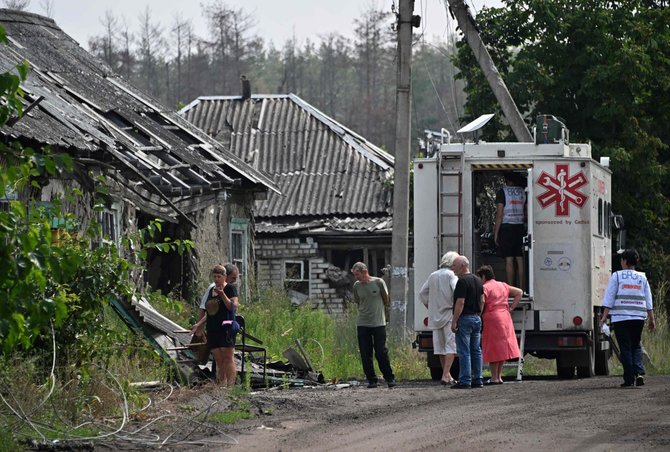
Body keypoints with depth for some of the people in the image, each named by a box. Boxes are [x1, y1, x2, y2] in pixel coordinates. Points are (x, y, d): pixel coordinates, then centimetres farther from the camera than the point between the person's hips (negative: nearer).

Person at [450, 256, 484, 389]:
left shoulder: (462, 281, -15)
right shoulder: (477, 280, 14)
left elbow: (460, 303, -20)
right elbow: (482, 300, 18)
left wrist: (454, 321, -18)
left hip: (464, 318, -9)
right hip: (476, 318, 9)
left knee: (464, 352, -7)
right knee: (476, 350, 11)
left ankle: (465, 381, -8)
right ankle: (478, 380, 12)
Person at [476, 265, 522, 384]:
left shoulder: (485, 288, -9)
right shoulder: (503, 286, 14)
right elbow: (519, 292, 20)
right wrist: (511, 308, 14)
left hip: (492, 319, -7)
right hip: (505, 318, 7)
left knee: (493, 349, -3)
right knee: (502, 348, 12)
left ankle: (494, 378, -3)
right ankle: (499, 376, 15)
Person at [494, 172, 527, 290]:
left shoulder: (502, 192, -6)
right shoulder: (523, 192, 7)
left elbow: (499, 215, -8)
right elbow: (526, 213, 8)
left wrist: (496, 233, -5)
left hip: (507, 227, -4)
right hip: (520, 227, 4)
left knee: (509, 259, -3)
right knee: (520, 259, 5)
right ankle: (522, 289, 5)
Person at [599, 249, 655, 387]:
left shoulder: (617, 276, 0)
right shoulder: (642, 278, 9)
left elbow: (609, 298, -3)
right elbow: (648, 301, 10)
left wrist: (605, 316, -2)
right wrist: (652, 319, 13)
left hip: (620, 317, -3)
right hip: (638, 317, 3)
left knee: (625, 348, 1)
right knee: (636, 346, 14)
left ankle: (629, 379, -1)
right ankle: (639, 372, -6)